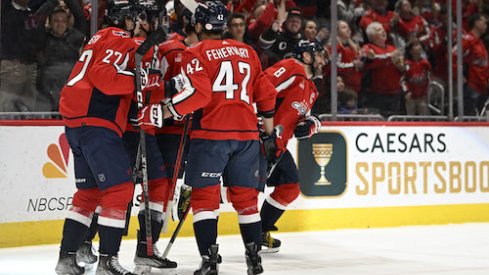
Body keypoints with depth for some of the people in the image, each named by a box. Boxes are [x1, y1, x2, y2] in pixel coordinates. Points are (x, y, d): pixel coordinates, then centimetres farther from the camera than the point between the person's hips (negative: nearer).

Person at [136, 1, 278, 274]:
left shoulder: (196, 53, -3)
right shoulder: (247, 51, 14)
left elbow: (198, 93, -17)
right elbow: (265, 92, 17)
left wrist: (164, 111, -13)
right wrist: (269, 129, 28)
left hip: (211, 134, -5)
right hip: (247, 134, 5)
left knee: (204, 195, 0)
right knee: (246, 196, 13)